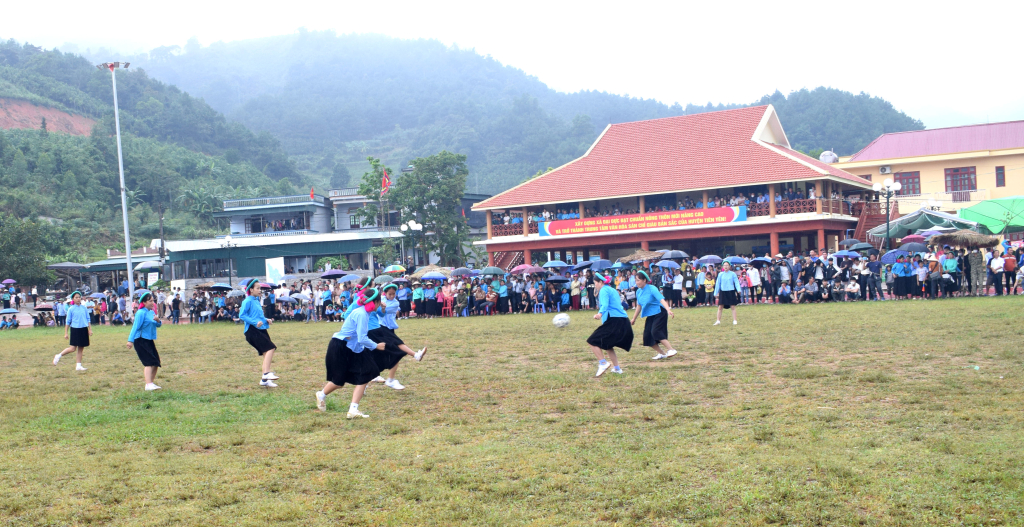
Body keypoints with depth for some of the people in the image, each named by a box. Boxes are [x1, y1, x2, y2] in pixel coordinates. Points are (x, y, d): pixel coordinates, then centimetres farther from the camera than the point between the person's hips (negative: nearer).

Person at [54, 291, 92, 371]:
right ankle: (58, 356, 12)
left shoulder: (84, 308, 7)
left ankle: (78, 365, 11)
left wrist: (90, 329, 9)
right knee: (73, 348, -8)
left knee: (81, 348, 5)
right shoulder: (71, 309, -3)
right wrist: (66, 333, -2)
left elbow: (88, 319, 14)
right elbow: (68, 321, 0)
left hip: (84, 329, 4)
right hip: (75, 329, -4)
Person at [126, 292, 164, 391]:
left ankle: (151, 382, 20)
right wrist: (131, 340, -21)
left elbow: (158, 325, 16)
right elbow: (135, 327, -16)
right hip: (141, 341, -9)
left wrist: (158, 321, -8)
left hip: (149, 341, 9)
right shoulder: (141, 313, -12)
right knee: (149, 362, -17)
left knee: (156, 363, 8)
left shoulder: (152, 312, 13)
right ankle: (149, 384, -22)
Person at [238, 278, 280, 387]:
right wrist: (255, 322, -22)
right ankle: (266, 373, -25)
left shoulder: (256, 301, 19)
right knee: (270, 348, -21)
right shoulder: (247, 301, -8)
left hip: (261, 330, 9)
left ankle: (264, 380, 12)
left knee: (266, 353, 7)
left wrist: (266, 320, 10)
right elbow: (241, 315, -15)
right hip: (252, 331, -9)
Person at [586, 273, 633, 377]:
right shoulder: (613, 290, 23)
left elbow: (605, 305, -22)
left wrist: (600, 314, -39)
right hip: (624, 321, 9)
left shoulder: (604, 290, -4)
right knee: (607, 345, 22)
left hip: (614, 321, -9)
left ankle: (603, 363, -14)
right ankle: (616, 368, 19)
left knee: (593, 341, -6)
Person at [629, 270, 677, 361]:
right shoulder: (638, 291, 4)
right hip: (650, 316, 8)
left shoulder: (652, 289, -17)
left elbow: (661, 300, -29)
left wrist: (668, 310, -45)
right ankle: (662, 353, 16)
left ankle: (671, 349, -20)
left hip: (659, 313, -8)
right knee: (647, 336, 1)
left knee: (655, 332, -24)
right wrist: (634, 319, 23)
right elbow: (639, 306, 17)